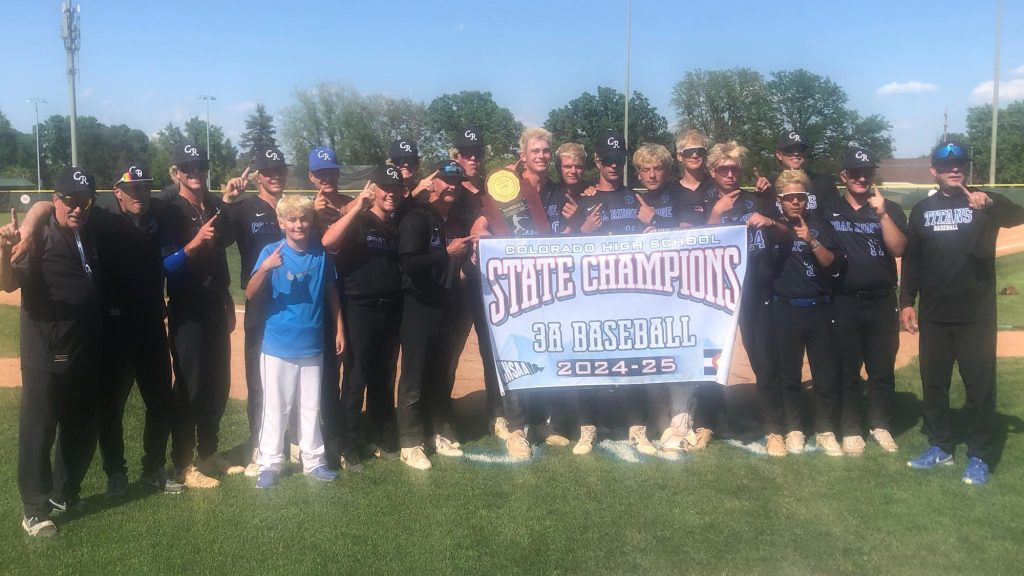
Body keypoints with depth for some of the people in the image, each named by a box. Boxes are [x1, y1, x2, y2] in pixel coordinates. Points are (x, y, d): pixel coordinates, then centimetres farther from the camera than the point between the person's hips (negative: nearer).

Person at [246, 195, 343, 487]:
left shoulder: (321, 254, 0)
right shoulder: (271, 251, -9)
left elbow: (331, 293, 10)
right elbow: (250, 295, -15)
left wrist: (339, 330, 10)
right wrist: (264, 269, -33)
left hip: (312, 346, 3)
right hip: (278, 346, -3)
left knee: (312, 407, 13)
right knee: (276, 407, 5)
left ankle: (313, 460, 26)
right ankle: (269, 463, 17)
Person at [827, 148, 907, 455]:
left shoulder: (890, 209, 5)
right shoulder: (829, 212, 5)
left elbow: (898, 249, -9)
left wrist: (882, 213, -16)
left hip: (882, 302, 1)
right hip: (844, 303, -1)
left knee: (882, 369, 7)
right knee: (847, 370, 5)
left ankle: (880, 425, 23)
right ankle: (850, 430, 15)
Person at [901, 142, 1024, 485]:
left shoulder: (985, 203, -1)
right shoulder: (922, 210, 8)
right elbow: (911, 260, 9)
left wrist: (990, 203, -43)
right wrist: (906, 302, 2)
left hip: (976, 314, -3)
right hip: (934, 314, 3)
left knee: (980, 385, 1)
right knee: (933, 383, 10)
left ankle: (979, 457, 11)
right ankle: (940, 447, 23)